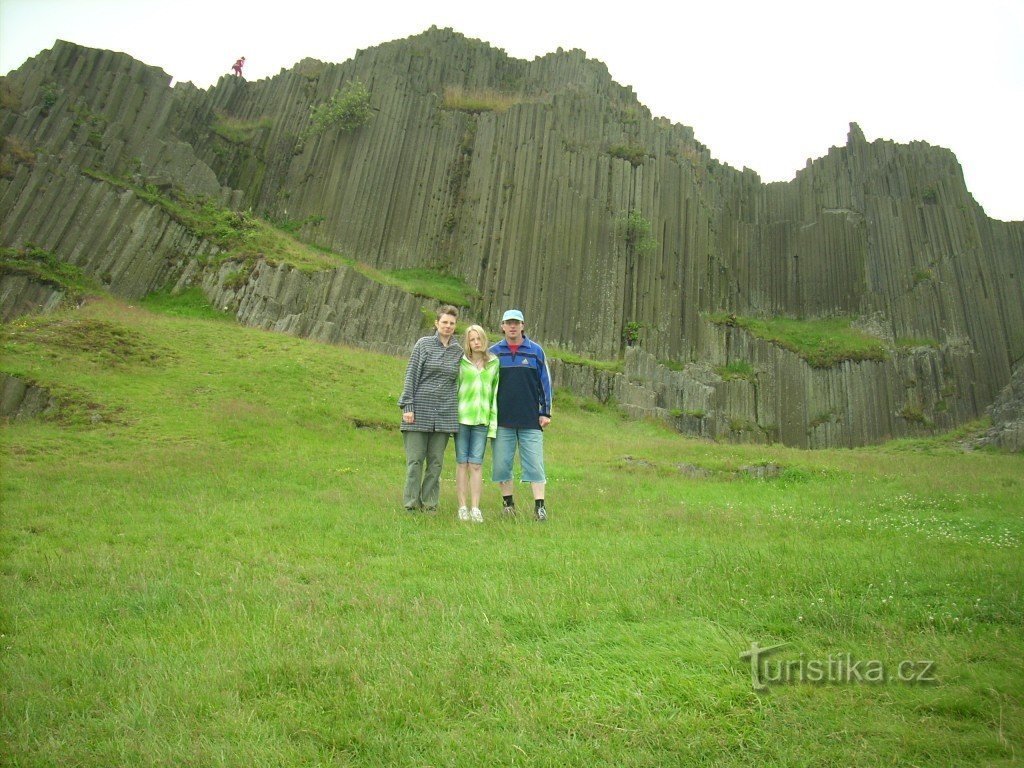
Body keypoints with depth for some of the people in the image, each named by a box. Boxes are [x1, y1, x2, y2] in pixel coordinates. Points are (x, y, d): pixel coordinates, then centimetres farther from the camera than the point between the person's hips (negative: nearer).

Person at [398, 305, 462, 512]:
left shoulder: (458, 351, 10)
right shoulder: (424, 344, 1)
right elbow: (411, 375, -1)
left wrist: (458, 409, 13)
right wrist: (407, 406, -8)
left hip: (445, 413, 3)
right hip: (421, 409, -3)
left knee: (436, 461, 7)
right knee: (415, 459, 1)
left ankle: (430, 502, 17)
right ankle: (411, 502, 11)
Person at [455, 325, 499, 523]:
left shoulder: (494, 363, 9)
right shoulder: (461, 362, 5)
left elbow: (495, 392, 10)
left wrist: (493, 420, 5)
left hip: (482, 419, 1)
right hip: (462, 416, -1)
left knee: (476, 464, 0)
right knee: (462, 462, 2)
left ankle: (475, 507, 4)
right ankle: (462, 507, 7)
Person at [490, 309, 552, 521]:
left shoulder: (536, 351, 5)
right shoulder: (494, 352, 7)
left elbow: (545, 382, 8)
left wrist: (545, 412, 4)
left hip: (531, 420, -1)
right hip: (502, 419, 1)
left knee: (535, 462, -3)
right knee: (502, 463, 5)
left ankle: (539, 506, 2)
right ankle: (508, 502, 19)